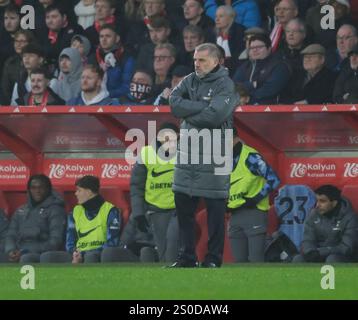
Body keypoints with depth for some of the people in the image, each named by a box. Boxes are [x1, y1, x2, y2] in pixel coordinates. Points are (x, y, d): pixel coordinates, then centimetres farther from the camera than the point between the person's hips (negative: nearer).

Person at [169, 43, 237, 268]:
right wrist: (202, 108, -13)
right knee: (183, 204, 8)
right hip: (187, 151, 6)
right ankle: (187, 257, 17)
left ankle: (214, 258, 6)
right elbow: (175, 103, -4)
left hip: (214, 155, -6)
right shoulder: (190, 81, 11)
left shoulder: (225, 85, -7)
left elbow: (215, 115, -20)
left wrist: (188, 114, -8)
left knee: (215, 207, -1)